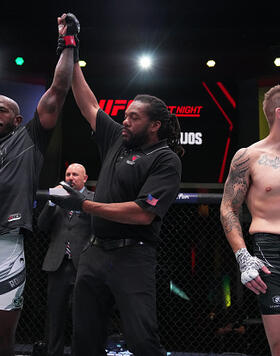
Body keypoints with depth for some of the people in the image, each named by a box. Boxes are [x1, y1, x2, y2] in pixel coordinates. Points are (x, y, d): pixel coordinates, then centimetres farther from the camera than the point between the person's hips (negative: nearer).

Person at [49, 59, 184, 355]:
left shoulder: (166, 159, -7)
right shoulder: (118, 140, 14)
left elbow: (142, 214, -18)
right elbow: (88, 105, 24)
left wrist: (84, 205, -14)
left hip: (132, 257, -7)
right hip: (94, 252, 7)